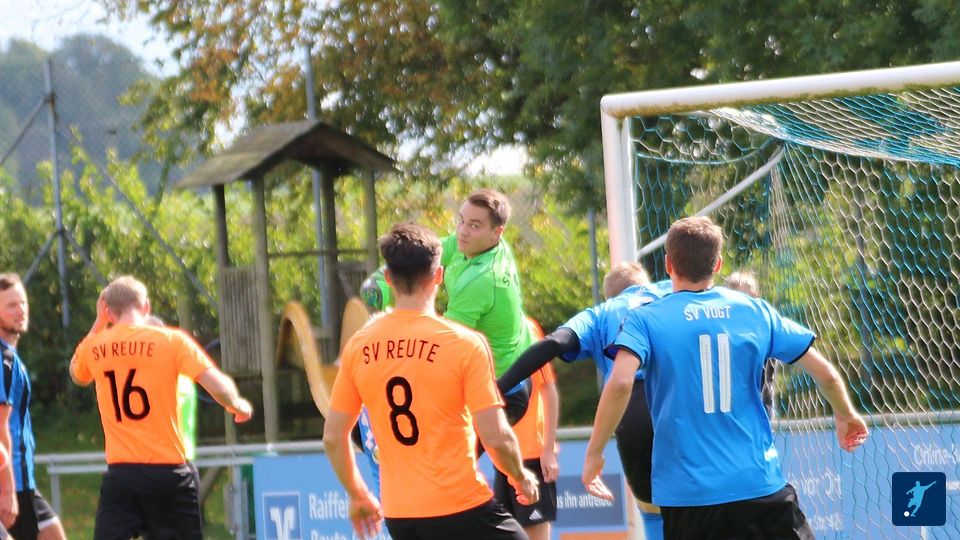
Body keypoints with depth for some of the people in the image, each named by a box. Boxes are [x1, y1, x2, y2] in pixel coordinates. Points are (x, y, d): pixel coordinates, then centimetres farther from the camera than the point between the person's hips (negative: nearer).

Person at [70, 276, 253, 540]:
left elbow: (77, 374, 28)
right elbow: (219, 387, -12)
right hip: (168, 471, -1)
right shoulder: (171, 340, -5)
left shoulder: (94, 347, 4)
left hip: (120, 473, 2)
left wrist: (98, 324, 24)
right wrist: (237, 405, 9)